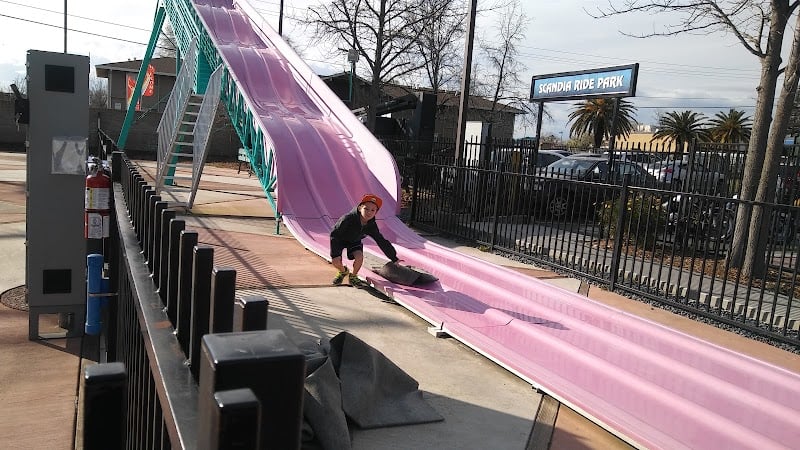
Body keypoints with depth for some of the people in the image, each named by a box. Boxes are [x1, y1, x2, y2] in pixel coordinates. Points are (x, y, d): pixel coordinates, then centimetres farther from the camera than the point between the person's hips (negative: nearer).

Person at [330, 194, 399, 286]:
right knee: (335, 261, -19)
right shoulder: (348, 219, -36)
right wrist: (335, 254, -30)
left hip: (354, 242, 3)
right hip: (340, 240, -3)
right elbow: (334, 234, -28)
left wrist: (394, 258, -10)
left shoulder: (372, 226, -22)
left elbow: (382, 242, -12)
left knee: (359, 257, -24)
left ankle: (353, 276, 6)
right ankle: (343, 271, 19)